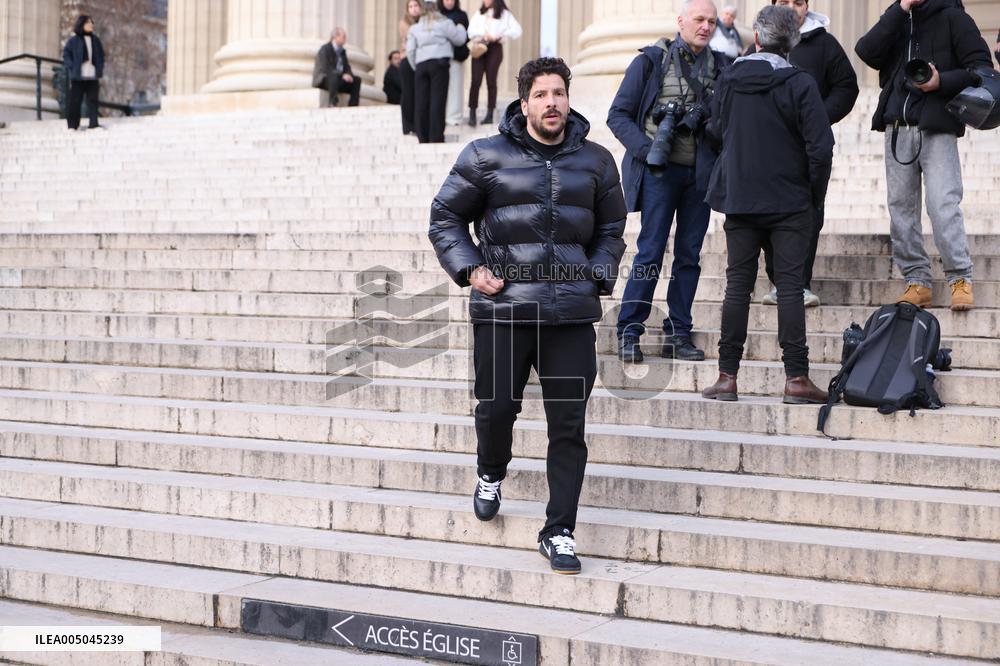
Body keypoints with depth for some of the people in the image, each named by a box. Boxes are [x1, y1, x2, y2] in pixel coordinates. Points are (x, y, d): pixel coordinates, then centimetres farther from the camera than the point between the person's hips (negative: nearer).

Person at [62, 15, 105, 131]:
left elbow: (101, 55, 19)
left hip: (93, 76, 3)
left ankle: (93, 123, 1)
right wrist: (71, 68, -9)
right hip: (78, 76, -3)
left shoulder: (96, 40, 12)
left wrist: (100, 69, 7)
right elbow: (66, 54, 0)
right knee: (75, 101, 0)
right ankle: (72, 125, 7)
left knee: (93, 100, -1)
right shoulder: (73, 41, -1)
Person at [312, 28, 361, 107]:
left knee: (357, 80, -10)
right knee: (334, 76, -39)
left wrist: (349, 74, -14)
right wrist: (342, 75, -31)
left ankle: (352, 106, -18)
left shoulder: (342, 51, 14)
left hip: (339, 78, 8)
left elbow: (347, 67, 12)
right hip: (323, 79, -8)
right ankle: (332, 104, -45)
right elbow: (326, 68, -21)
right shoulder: (325, 49, -11)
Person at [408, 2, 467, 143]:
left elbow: (410, 50, 7)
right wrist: (460, 28, 31)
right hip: (439, 63, -3)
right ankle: (436, 138, -10)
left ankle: (423, 138, 3)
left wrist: (416, 67, 14)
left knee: (421, 102, 4)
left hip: (421, 64, 3)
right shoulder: (444, 24, 7)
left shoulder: (414, 28, 15)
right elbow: (460, 39, 11)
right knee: (437, 101, -4)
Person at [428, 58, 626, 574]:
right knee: (496, 407, 4)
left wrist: (598, 278, 8)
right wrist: (469, 269, -2)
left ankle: (559, 531, 9)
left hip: (572, 314, 2)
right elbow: (446, 216, 11)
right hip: (501, 307, -1)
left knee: (568, 424, -1)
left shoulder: (595, 161, 12)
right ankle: (490, 474, 39)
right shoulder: (486, 156, 4)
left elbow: (611, 230, 24)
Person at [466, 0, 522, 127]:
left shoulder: (504, 14, 7)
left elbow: (516, 31, -5)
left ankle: (490, 114, 4)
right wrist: (483, 35, -14)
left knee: (491, 81, -1)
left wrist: (499, 36, -14)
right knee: (476, 81, -6)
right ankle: (472, 113, -6)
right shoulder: (479, 13, 16)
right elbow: (471, 31, 5)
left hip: (495, 48, -2)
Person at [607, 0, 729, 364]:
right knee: (650, 252, -6)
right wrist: (647, 149, -13)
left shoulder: (721, 66, 10)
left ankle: (677, 335, 14)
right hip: (660, 171, -4)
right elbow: (618, 115, 0)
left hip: (700, 174, 4)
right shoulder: (651, 61, 1)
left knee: (689, 255, 6)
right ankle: (628, 333, 3)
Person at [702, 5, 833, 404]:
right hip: (789, 203, -3)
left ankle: (727, 376, 7)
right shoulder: (799, 84, -10)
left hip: (738, 200, 3)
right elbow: (820, 147, -12)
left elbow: (717, 130, 16)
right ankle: (796, 378, 0)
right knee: (790, 286, 0)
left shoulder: (730, 79, 3)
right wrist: (815, 195, 0)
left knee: (737, 285, 7)